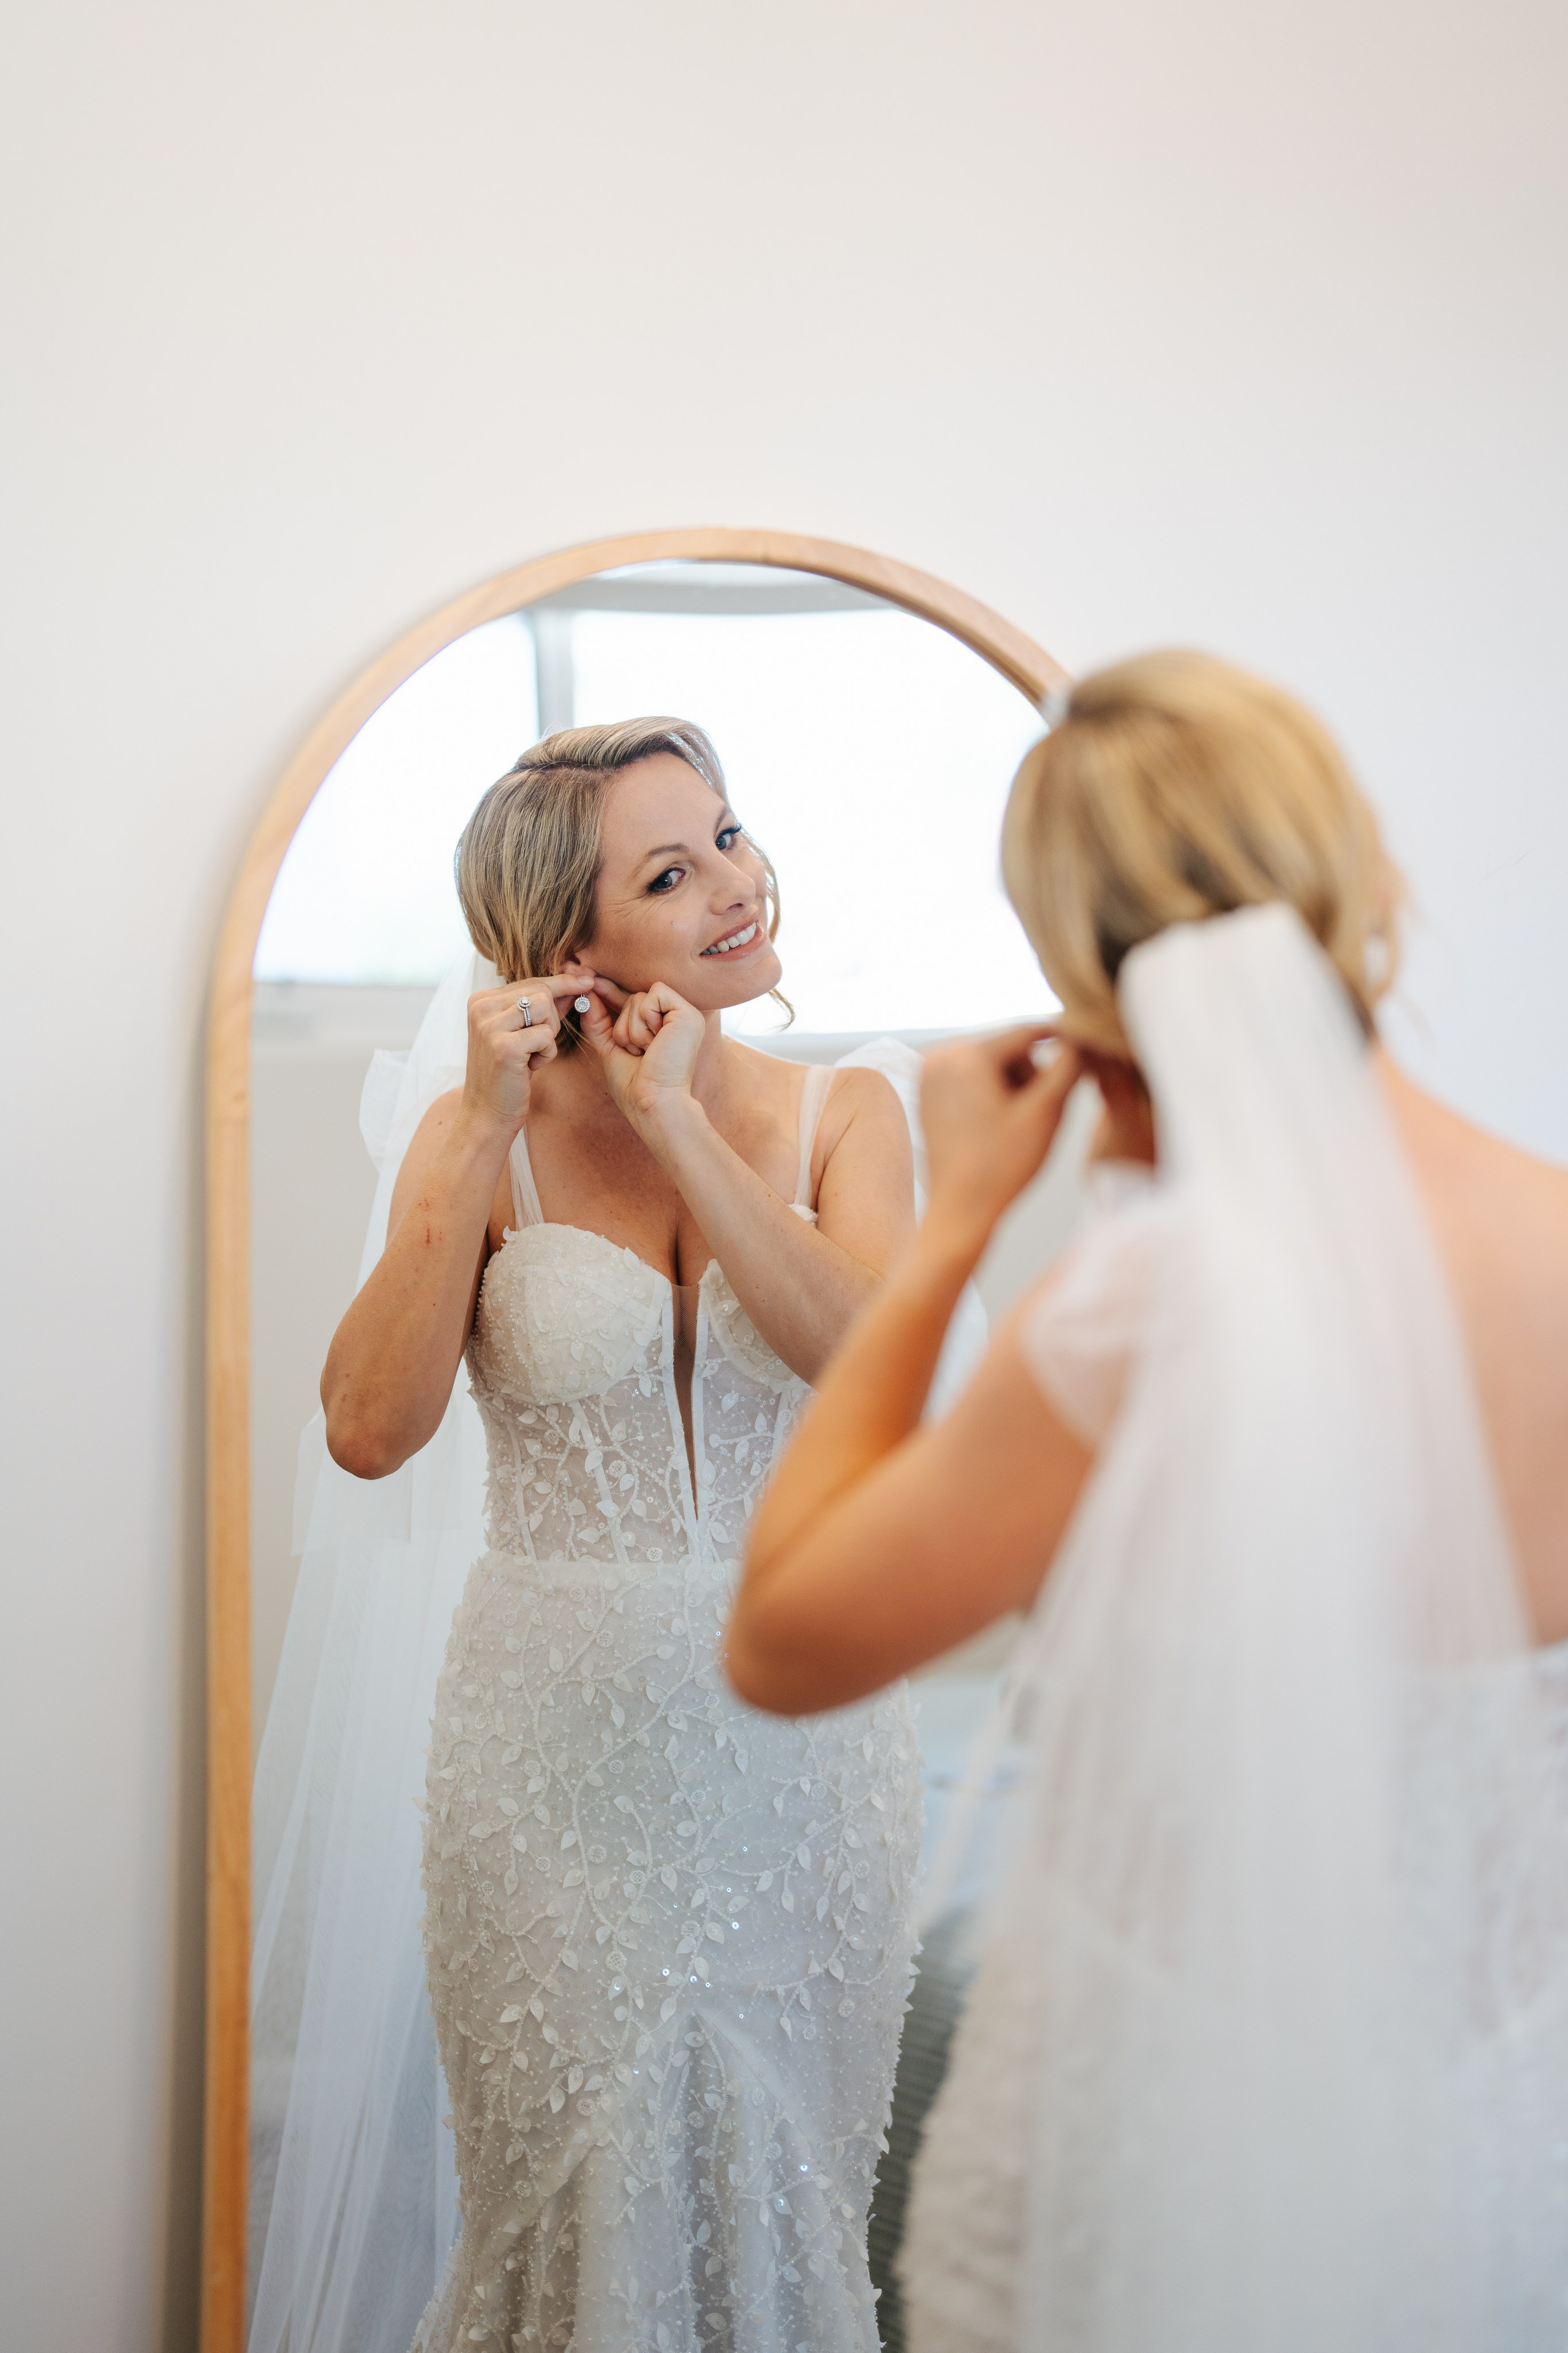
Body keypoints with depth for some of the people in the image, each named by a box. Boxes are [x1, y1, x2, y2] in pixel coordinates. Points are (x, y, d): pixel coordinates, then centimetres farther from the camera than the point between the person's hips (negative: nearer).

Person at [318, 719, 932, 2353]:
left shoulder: (842, 1115, -1)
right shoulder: (481, 1138, -3)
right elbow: (368, 1430, -14)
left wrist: (681, 1127, -19)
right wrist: (489, 1139, -17)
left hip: (798, 1731, 1)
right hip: (558, 1732, 0)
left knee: (775, 2184, 13)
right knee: (575, 2190, 12)